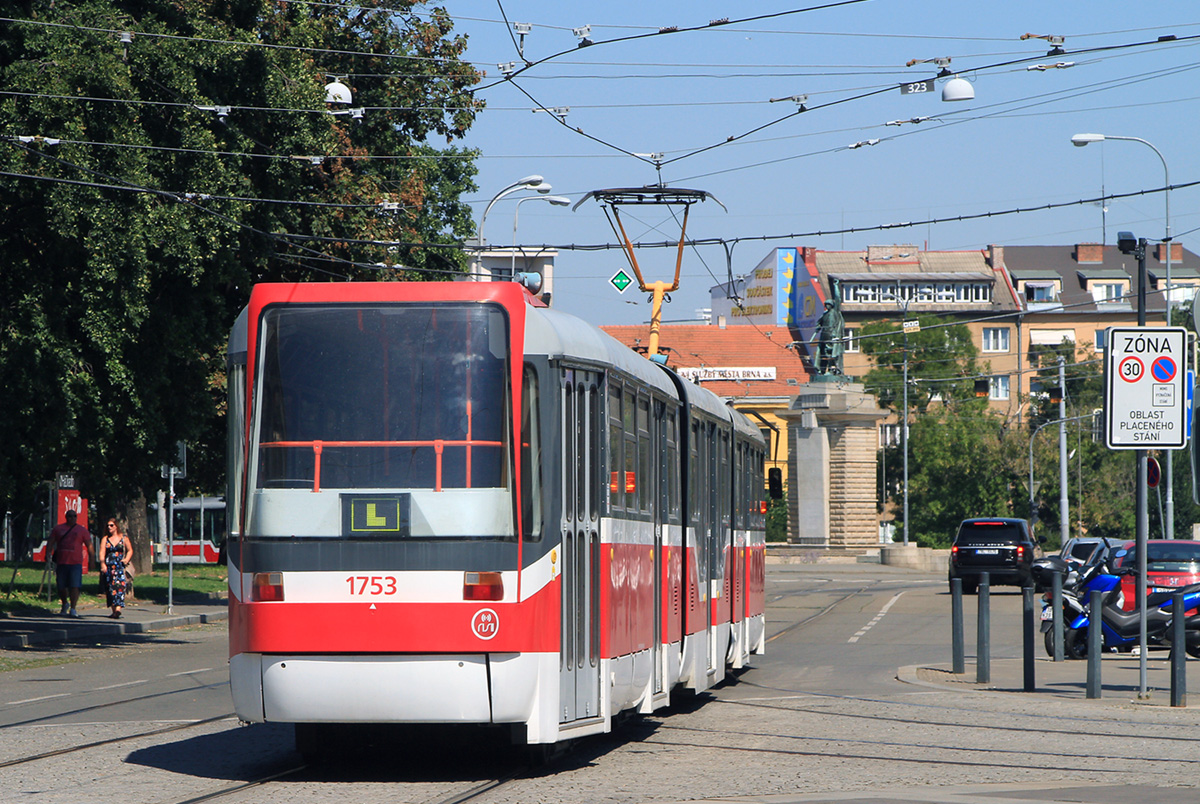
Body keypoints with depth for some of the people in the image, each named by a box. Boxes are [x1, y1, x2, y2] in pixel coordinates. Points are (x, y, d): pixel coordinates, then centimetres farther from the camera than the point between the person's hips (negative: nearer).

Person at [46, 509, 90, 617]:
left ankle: (73, 609, -12)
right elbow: (51, 542, 11)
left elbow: (89, 545, 8)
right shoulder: (58, 528, 11)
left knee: (74, 586, -13)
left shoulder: (82, 530, 7)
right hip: (61, 562, 2)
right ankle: (64, 604, 32)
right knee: (61, 587, 8)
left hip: (76, 563, -2)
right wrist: (48, 553, -5)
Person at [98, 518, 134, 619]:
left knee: (119, 586, -16)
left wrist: (126, 559, -3)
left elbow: (130, 550, 16)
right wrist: (102, 564, -15)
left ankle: (118, 609, -27)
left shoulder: (124, 538, 8)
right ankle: (113, 610, 8)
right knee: (110, 588, 1)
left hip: (120, 566, -2)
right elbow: (102, 552, 0)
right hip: (108, 567, 2)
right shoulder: (105, 539, 11)